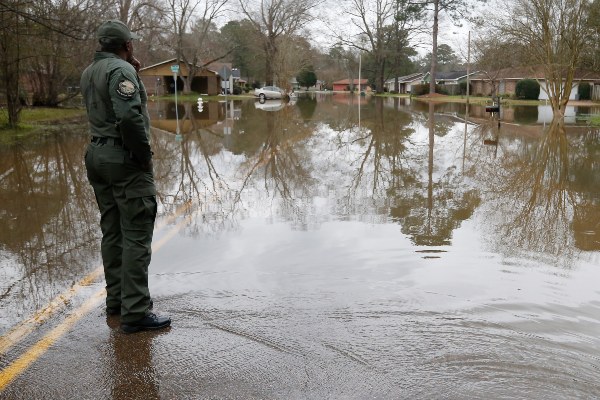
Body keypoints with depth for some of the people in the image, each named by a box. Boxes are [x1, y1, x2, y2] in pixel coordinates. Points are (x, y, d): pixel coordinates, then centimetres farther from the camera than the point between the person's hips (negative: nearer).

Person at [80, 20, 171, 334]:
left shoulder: (89, 72, 15)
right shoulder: (121, 69, -14)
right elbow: (129, 117, -25)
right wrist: (145, 155, -15)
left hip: (97, 155, 9)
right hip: (125, 158, -9)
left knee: (112, 233, 14)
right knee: (136, 236, -7)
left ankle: (116, 300, 22)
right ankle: (135, 312, -5)